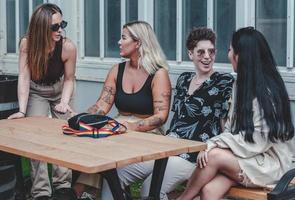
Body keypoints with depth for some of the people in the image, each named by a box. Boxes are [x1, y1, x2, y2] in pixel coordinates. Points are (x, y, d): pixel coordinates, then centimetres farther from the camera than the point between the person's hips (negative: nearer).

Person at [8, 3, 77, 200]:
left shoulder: (68, 47, -26)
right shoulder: (27, 43, -26)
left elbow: (69, 79, -12)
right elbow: (24, 77, -25)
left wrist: (64, 102, -26)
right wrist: (22, 110, -31)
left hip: (60, 91, 1)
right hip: (36, 93, 0)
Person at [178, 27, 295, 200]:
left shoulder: (268, 92, -13)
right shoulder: (242, 85, 13)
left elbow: (257, 141, -19)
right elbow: (231, 129, 11)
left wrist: (214, 145, -18)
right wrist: (212, 145, -7)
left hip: (269, 164, -6)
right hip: (246, 158, 6)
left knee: (214, 156, -26)